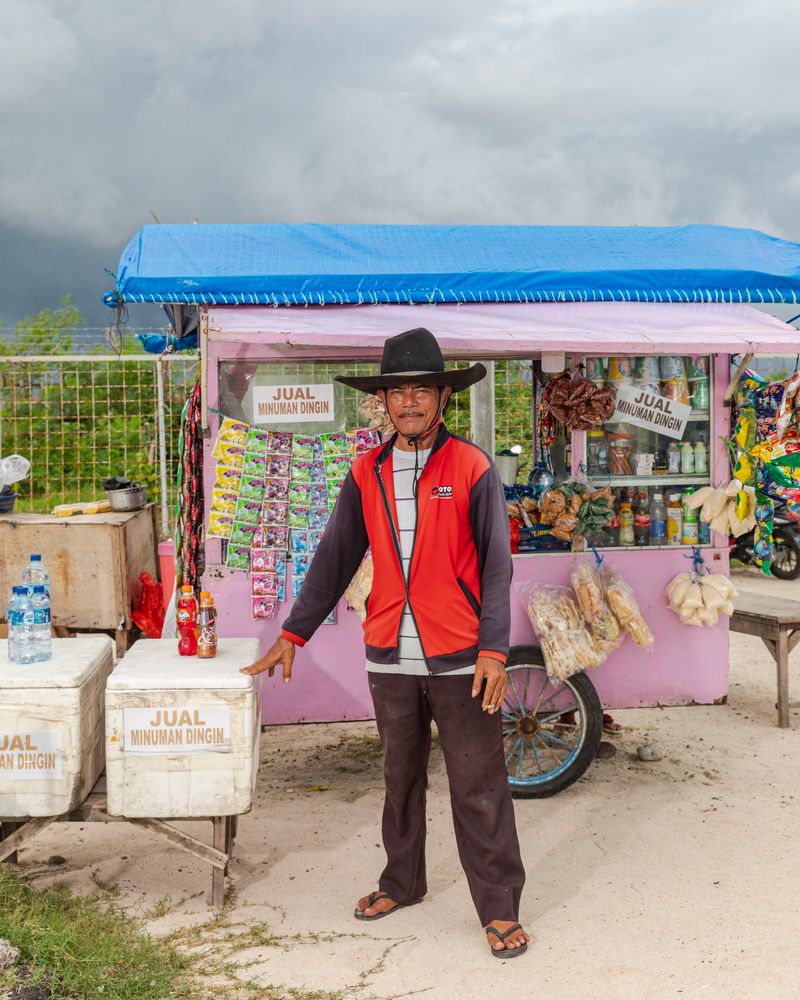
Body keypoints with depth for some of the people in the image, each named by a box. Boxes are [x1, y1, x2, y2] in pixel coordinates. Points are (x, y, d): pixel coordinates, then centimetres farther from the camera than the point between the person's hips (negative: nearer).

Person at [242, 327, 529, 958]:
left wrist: (494, 650, -13)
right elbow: (335, 558, 11)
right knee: (401, 777, 18)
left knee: (478, 787, 2)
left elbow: (496, 566, -5)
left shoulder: (473, 469, -4)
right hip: (389, 657, 4)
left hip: (459, 658, -4)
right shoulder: (367, 474, 7)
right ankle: (403, 882, 36)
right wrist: (293, 633, 10)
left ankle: (500, 909, 15)